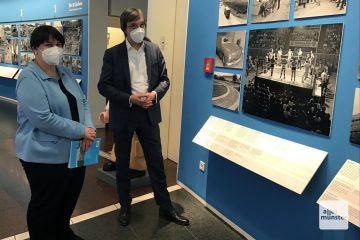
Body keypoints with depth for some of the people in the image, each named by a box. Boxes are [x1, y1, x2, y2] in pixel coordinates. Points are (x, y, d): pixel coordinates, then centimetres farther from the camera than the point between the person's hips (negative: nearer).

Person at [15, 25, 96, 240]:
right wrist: (81, 131, -21)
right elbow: (43, 119, -25)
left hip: (75, 151, 8)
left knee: (69, 198, 23)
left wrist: (89, 128, -11)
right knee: (45, 204, 11)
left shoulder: (65, 72, 8)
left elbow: (82, 102, 7)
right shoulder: (29, 79, -16)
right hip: (45, 156, -8)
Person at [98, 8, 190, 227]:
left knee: (156, 161, 8)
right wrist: (130, 98, -20)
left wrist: (154, 94, -16)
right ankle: (125, 206, 31)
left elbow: (165, 79, 5)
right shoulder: (112, 54, -5)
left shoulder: (155, 50, 2)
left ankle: (166, 206, 23)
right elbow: (104, 86, -7)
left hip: (148, 113, 2)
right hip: (123, 114, -1)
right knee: (122, 163, 12)